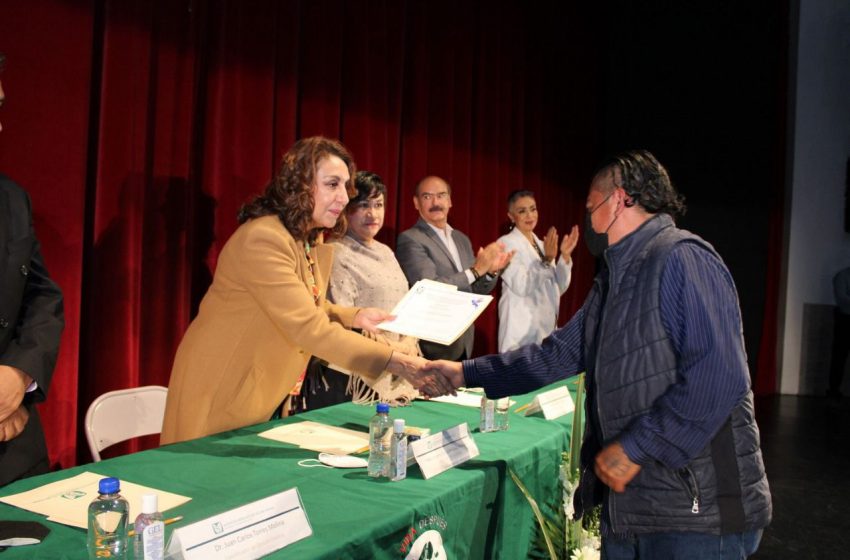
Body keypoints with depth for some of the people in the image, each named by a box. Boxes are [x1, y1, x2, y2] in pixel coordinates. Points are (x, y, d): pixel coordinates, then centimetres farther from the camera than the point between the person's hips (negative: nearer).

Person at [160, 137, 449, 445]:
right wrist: (396, 362, -34)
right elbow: (309, 329, -32)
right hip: (221, 389, -8)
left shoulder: (312, 240, 3)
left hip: (266, 393, 8)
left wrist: (354, 316, -7)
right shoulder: (262, 238, -26)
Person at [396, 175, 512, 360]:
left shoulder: (462, 239, 12)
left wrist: (492, 271, -5)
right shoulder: (410, 240, -10)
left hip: (464, 342, 7)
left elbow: (475, 290, 15)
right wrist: (475, 270, -21)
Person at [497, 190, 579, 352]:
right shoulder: (507, 243, -8)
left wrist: (565, 256, -2)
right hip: (522, 329, -7)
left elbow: (559, 288, 9)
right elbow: (521, 286, -19)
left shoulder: (541, 244, 13)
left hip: (547, 327, 7)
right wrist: (547, 260, -25)